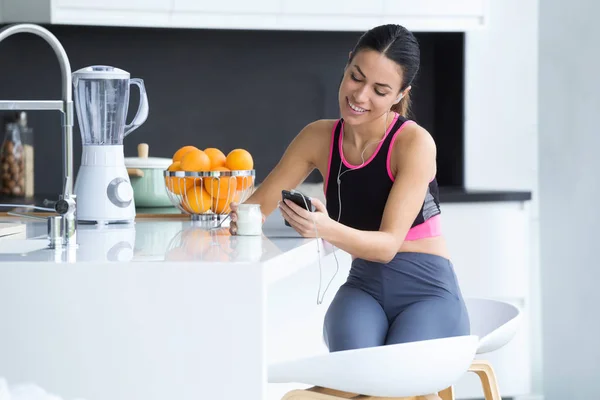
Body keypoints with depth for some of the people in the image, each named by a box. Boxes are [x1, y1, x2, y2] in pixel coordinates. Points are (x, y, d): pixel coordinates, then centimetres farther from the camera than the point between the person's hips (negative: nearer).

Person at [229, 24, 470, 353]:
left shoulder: (414, 143, -12)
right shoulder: (319, 138, 1)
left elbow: (388, 244, -18)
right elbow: (256, 205, 7)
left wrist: (327, 230, -38)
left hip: (428, 292, -2)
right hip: (363, 290, 3)